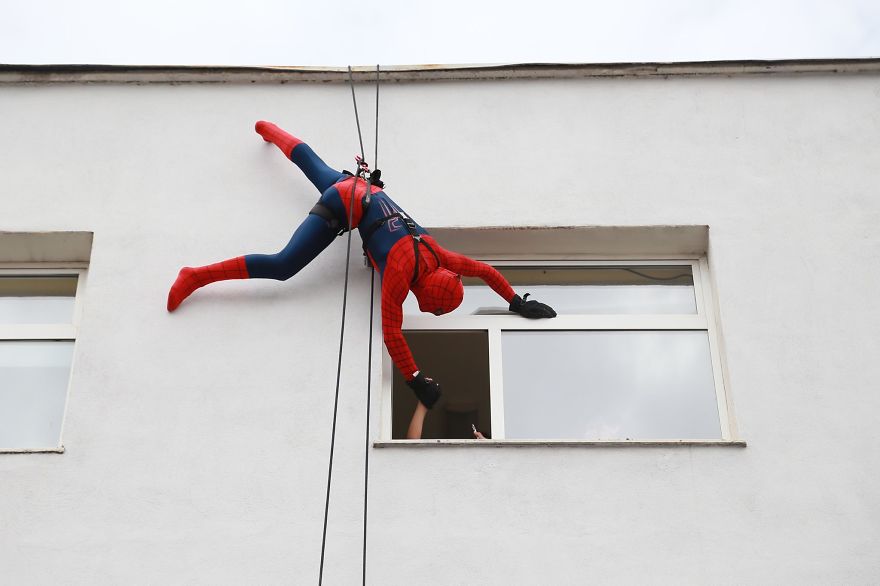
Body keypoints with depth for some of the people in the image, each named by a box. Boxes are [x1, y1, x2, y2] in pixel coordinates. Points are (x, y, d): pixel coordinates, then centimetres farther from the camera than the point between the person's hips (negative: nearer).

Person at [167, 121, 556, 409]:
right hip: (344, 204, -8)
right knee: (283, 266, -16)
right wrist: (416, 381, -38)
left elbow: (486, 271, 1)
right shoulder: (402, 273, -29)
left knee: (313, 165, 34)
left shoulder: (437, 259, -13)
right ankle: (197, 277, -20)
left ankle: (270, 130, 61)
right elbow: (391, 333, -37)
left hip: (366, 193, 8)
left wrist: (517, 303, 4)